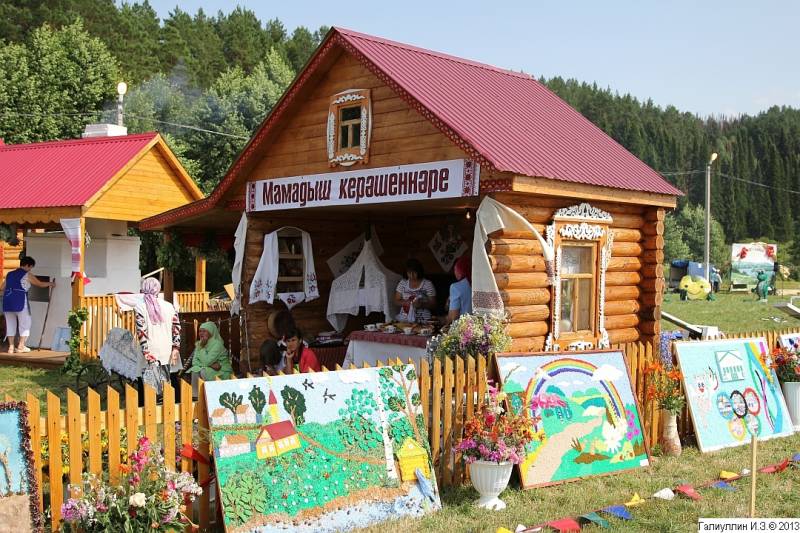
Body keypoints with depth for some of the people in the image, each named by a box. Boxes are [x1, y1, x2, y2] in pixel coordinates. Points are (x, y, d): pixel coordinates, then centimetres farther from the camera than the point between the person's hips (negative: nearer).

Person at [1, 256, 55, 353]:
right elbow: (40, 284, 10)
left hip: (7, 302, 6)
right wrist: (50, 283, 27)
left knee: (10, 324, 11)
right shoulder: (27, 275, 0)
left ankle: (11, 347, 10)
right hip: (20, 302, -6)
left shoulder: (10, 274, 16)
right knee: (25, 323, 7)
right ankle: (21, 346, 6)